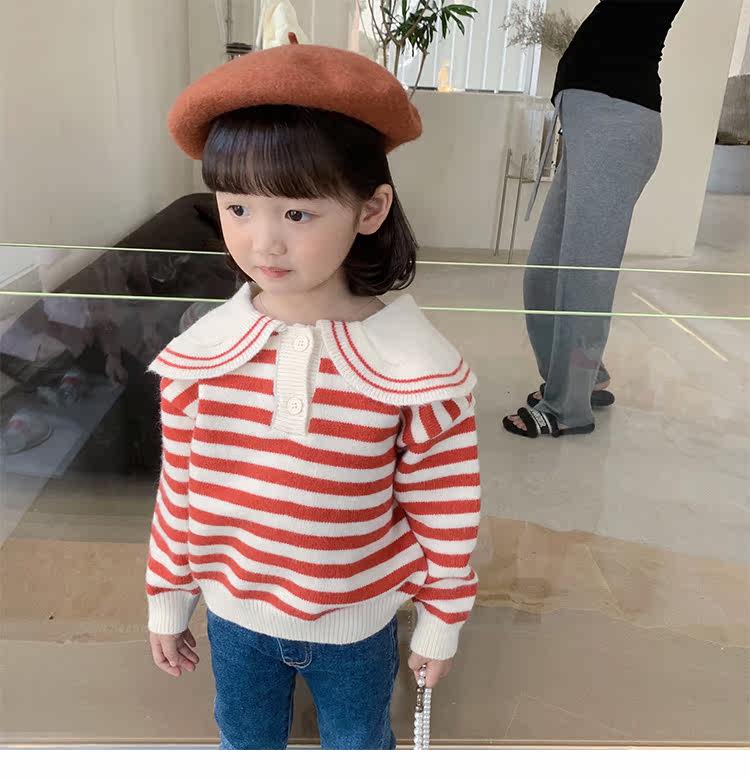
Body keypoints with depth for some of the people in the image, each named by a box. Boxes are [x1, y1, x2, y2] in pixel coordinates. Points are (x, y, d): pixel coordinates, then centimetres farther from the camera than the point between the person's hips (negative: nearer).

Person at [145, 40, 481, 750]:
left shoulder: (418, 365, -25)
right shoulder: (199, 355, -18)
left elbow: (445, 507, -13)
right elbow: (179, 490, -5)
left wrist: (441, 621, -3)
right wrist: (168, 602, 6)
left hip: (355, 621, -2)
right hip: (235, 613, 2)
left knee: (358, 748, 29)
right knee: (245, 744, 31)